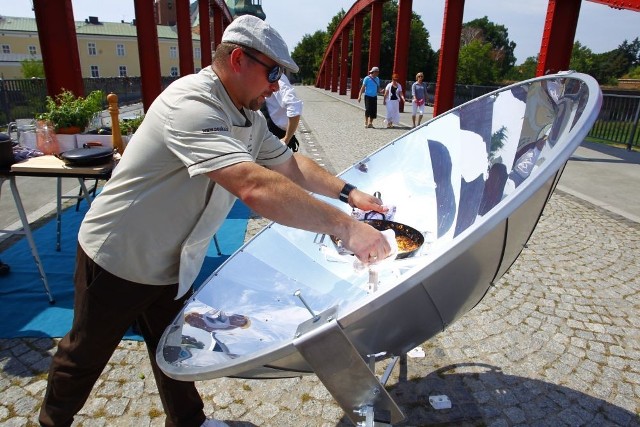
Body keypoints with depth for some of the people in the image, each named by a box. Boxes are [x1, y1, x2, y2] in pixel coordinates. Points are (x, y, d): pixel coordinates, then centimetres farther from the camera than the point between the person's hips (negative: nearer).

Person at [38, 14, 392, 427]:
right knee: (86, 354, 18)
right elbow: (255, 187, -44)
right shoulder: (191, 104, -31)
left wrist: (347, 192, -5)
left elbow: (289, 164, 7)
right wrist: (345, 225, -41)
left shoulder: (249, 117, -2)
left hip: (170, 266, 7)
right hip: (118, 260, -7)